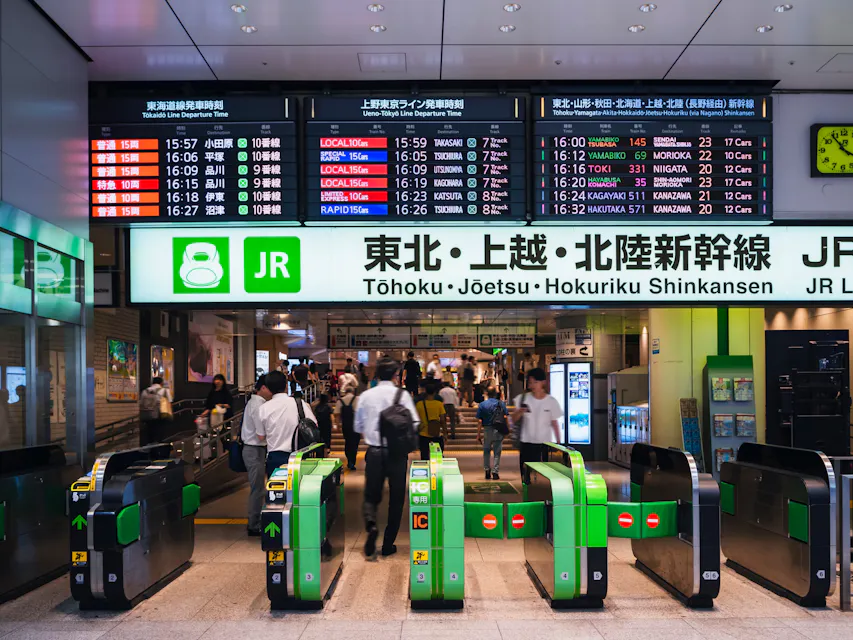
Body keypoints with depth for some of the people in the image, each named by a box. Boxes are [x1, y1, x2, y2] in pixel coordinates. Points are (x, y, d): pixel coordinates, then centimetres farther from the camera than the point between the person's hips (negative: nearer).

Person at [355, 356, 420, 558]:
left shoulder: (366, 396, 0)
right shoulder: (402, 395, -7)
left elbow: (358, 427, 7)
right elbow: (414, 424, -8)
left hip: (374, 452, 2)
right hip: (397, 452, -1)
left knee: (371, 495, 14)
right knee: (396, 498, 11)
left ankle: (370, 523, -16)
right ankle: (388, 545, 14)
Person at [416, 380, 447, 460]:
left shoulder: (419, 404, -7)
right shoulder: (439, 404, -8)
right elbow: (442, 420, -6)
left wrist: (416, 433, 12)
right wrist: (445, 433, 5)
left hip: (423, 435, 0)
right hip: (436, 435, 0)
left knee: (424, 457, 8)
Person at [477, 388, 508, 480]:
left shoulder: (482, 405, -3)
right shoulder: (501, 404, -1)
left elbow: (479, 421, -5)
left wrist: (478, 435, -1)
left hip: (487, 430, 0)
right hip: (499, 431, 0)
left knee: (486, 451, 16)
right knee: (497, 452, 6)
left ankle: (487, 471, 13)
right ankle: (495, 472, 3)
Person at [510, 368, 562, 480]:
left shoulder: (551, 401, -3)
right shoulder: (523, 398, -2)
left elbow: (554, 423, 4)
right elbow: (513, 420, -2)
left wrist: (558, 443, 2)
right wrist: (519, 412, -23)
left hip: (545, 444, -1)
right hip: (527, 443, 1)